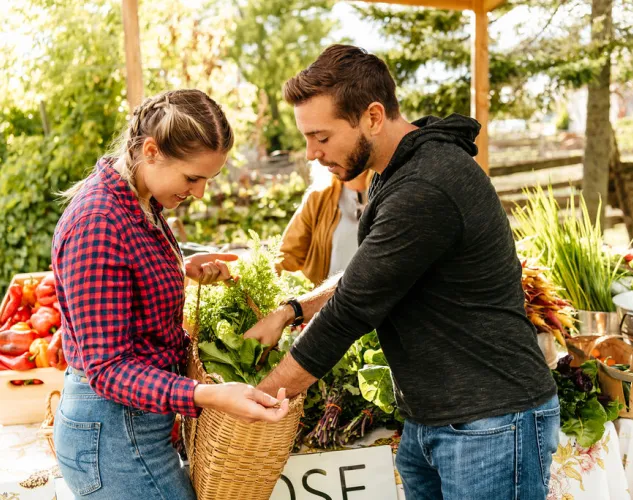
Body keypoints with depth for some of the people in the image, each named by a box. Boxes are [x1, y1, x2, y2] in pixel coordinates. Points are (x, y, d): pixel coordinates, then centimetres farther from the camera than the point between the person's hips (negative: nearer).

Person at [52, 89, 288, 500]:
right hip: (115, 434, -10)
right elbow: (107, 368, -26)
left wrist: (184, 270, 6)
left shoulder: (138, 201, 2)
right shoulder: (99, 224, -26)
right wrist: (207, 395, -38)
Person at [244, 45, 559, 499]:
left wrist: (256, 402, -11)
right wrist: (292, 310, 1)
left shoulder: (427, 191, -25)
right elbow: (366, 279, 17)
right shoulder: (397, 174, 6)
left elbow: (352, 312, -21)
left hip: (491, 427, -9)